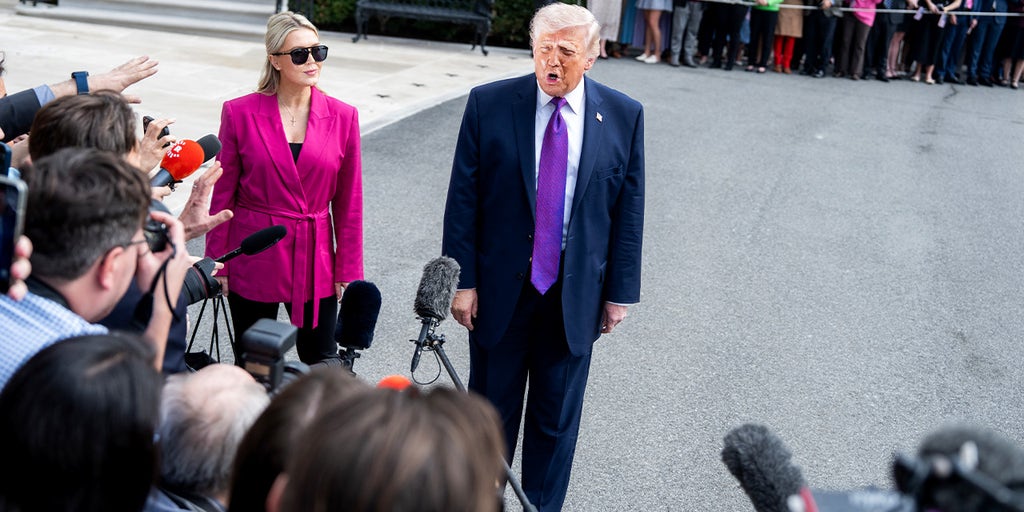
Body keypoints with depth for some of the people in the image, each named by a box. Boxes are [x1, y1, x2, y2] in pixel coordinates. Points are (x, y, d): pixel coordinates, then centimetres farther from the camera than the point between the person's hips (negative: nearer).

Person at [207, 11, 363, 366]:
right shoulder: (240, 113, -5)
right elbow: (223, 195, 1)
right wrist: (218, 263, 0)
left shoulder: (342, 117, -1)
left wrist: (348, 271, 2)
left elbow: (348, 203, 3)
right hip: (254, 256, 0)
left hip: (315, 261, 1)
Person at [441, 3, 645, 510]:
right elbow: (463, 199, -4)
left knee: (557, 417, 12)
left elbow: (628, 210, 1)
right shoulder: (488, 104, -6)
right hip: (500, 286, 0)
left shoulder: (623, 115, -3)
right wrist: (462, 280, -6)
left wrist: (620, 292, 1)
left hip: (575, 293, 1)